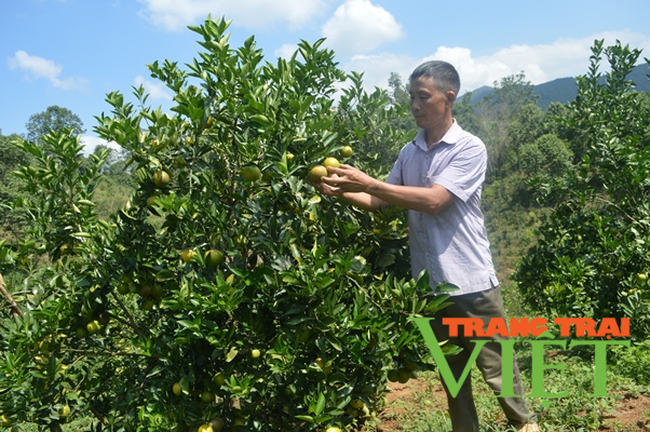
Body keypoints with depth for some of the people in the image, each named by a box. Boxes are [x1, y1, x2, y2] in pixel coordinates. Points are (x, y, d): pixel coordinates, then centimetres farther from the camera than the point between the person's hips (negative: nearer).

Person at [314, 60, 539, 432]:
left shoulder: (470, 149, -11)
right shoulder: (409, 153, 6)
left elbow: (434, 201, -22)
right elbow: (380, 203, 9)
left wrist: (367, 182, -24)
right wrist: (341, 191, -10)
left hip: (471, 281, -5)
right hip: (430, 284, 5)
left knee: (496, 367, 10)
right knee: (451, 372, 18)